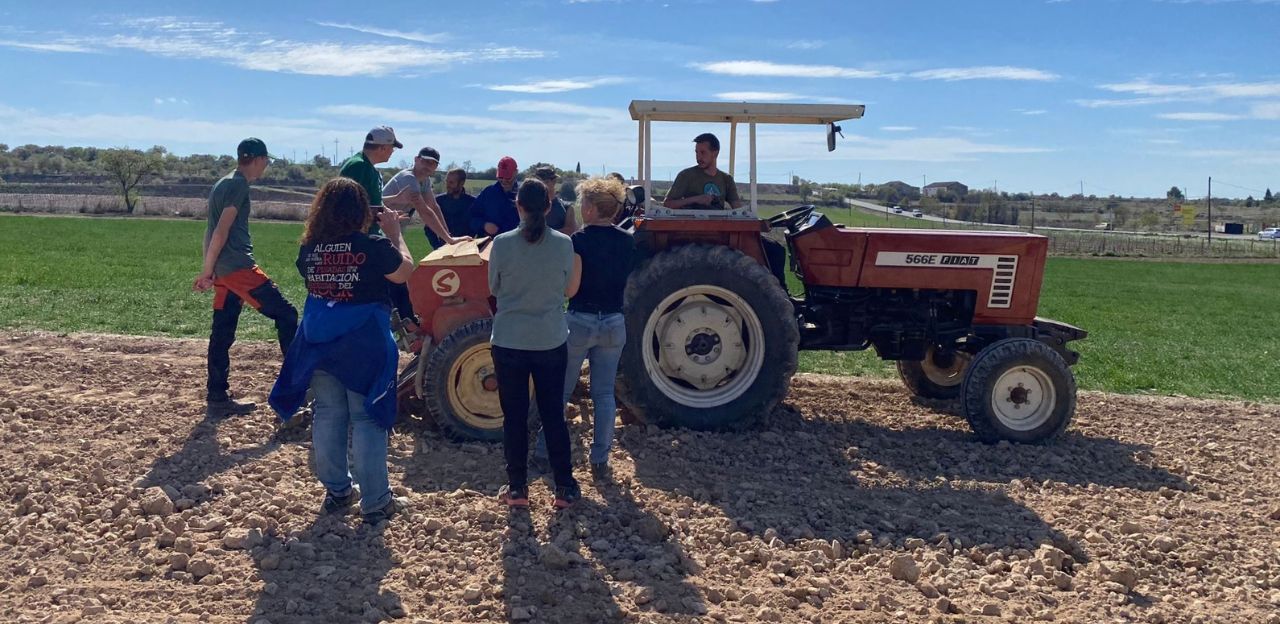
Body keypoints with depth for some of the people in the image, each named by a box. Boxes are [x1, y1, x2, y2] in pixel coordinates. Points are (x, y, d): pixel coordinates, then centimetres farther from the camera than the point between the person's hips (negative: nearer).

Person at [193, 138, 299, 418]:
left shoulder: (223, 184, 21)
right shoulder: (239, 185, -9)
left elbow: (211, 231, 21)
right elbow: (221, 231, -15)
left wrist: (208, 271, 21)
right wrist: (207, 271, -12)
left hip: (224, 272, 10)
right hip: (239, 268, -10)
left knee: (222, 334, 10)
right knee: (285, 314, -7)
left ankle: (217, 399, 14)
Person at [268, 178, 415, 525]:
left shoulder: (308, 248, -2)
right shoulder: (373, 246, -15)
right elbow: (405, 273, -2)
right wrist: (394, 233, 8)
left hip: (319, 344, 4)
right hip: (364, 346, -4)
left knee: (327, 416, 15)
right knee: (368, 419, 2)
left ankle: (337, 492, 26)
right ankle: (375, 502, 6)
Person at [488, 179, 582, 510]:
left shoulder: (502, 243, -11)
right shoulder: (564, 244, -7)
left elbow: (494, 288, 2)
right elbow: (569, 290, 4)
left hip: (509, 343, -1)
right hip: (551, 343, 1)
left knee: (514, 417, 10)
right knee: (554, 416, 12)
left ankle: (517, 488, 17)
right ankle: (565, 488, 17)